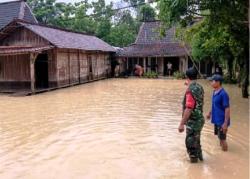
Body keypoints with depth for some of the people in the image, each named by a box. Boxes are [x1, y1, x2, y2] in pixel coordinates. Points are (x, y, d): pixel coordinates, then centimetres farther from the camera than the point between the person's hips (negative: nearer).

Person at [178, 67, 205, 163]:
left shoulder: (191, 90, -23)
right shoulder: (199, 87, 5)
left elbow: (188, 109, -28)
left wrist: (182, 124, -24)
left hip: (193, 121, -9)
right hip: (199, 119, 10)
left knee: (191, 144, 5)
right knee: (196, 141, 26)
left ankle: (194, 160, 17)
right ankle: (199, 156, 43)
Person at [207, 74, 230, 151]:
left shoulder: (223, 94, -22)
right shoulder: (215, 92, 4)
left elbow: (227, 109, -22)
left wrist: (225, 123, -23)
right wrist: (210, 113, 26)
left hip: (222, 121, -8)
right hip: (216, 119, 8)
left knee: (222, 138, 3)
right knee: (219, 136, 22)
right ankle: (221, 148, 39)